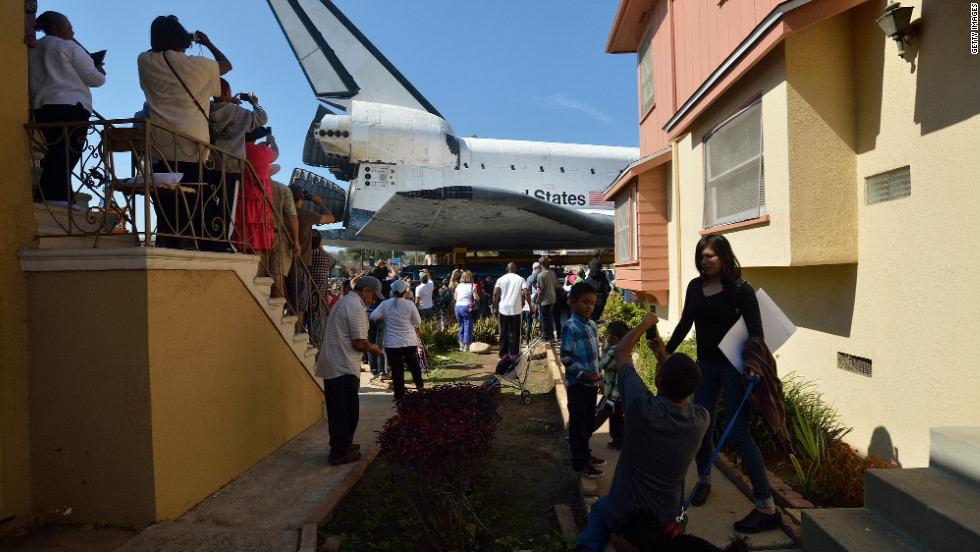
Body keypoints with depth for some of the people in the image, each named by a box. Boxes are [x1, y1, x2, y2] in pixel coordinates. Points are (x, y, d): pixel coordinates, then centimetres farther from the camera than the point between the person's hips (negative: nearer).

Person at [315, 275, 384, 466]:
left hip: (331, 365, 10)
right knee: (347, 410, -1)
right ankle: (341, 452, 7)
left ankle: (340, 444, 28)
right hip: (344, 368, -10)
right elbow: (359, 343, -19)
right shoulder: (356, 307, -15)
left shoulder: (342, 302, 17)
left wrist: (367, 345, 18)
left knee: (337, 408, 17)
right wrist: (373, 349, 0)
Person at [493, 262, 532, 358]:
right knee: (515, 333, 6)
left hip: (503, 309, 1)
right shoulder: (520, 279, 2)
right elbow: (526, 294, -7)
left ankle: (503, 353, 12)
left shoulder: (501, 279, 4)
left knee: (503, 332, 9)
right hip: (516, 310, -1)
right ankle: (514, 354, 5)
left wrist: (495, 308, 3)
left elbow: (495, 294, -4)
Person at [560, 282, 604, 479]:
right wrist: (583, 374, -18)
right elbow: (565, 357, -16)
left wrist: (598, 376, 15)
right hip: (577, 383, -7)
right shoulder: (570, 326, -15)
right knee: (578, 423, 4)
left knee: (589, 421, 19)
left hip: (591, 382, 8)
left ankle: (585, 453, 35)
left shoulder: (592, 325, 8)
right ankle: (580, 462, 15)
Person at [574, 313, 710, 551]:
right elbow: (684, 387, 6)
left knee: (599, 508, 31)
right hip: (665, 522, 3)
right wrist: (664, 357, 13)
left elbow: (621, 351, -12)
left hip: (622, 518, -3)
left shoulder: (642, 406, -29)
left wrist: (645, 323, 2)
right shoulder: (701, 420, -21)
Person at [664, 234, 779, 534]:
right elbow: (684, 323, 12)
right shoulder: (695, 287, 3)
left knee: (738, 434, -6)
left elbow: (756, 332, -15)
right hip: (706, 365, 6)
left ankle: (767, 508, 6)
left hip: (733, 367, -6)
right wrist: (666, 352, 13)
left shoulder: (740, 290, -13)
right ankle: (704, 481, 36)